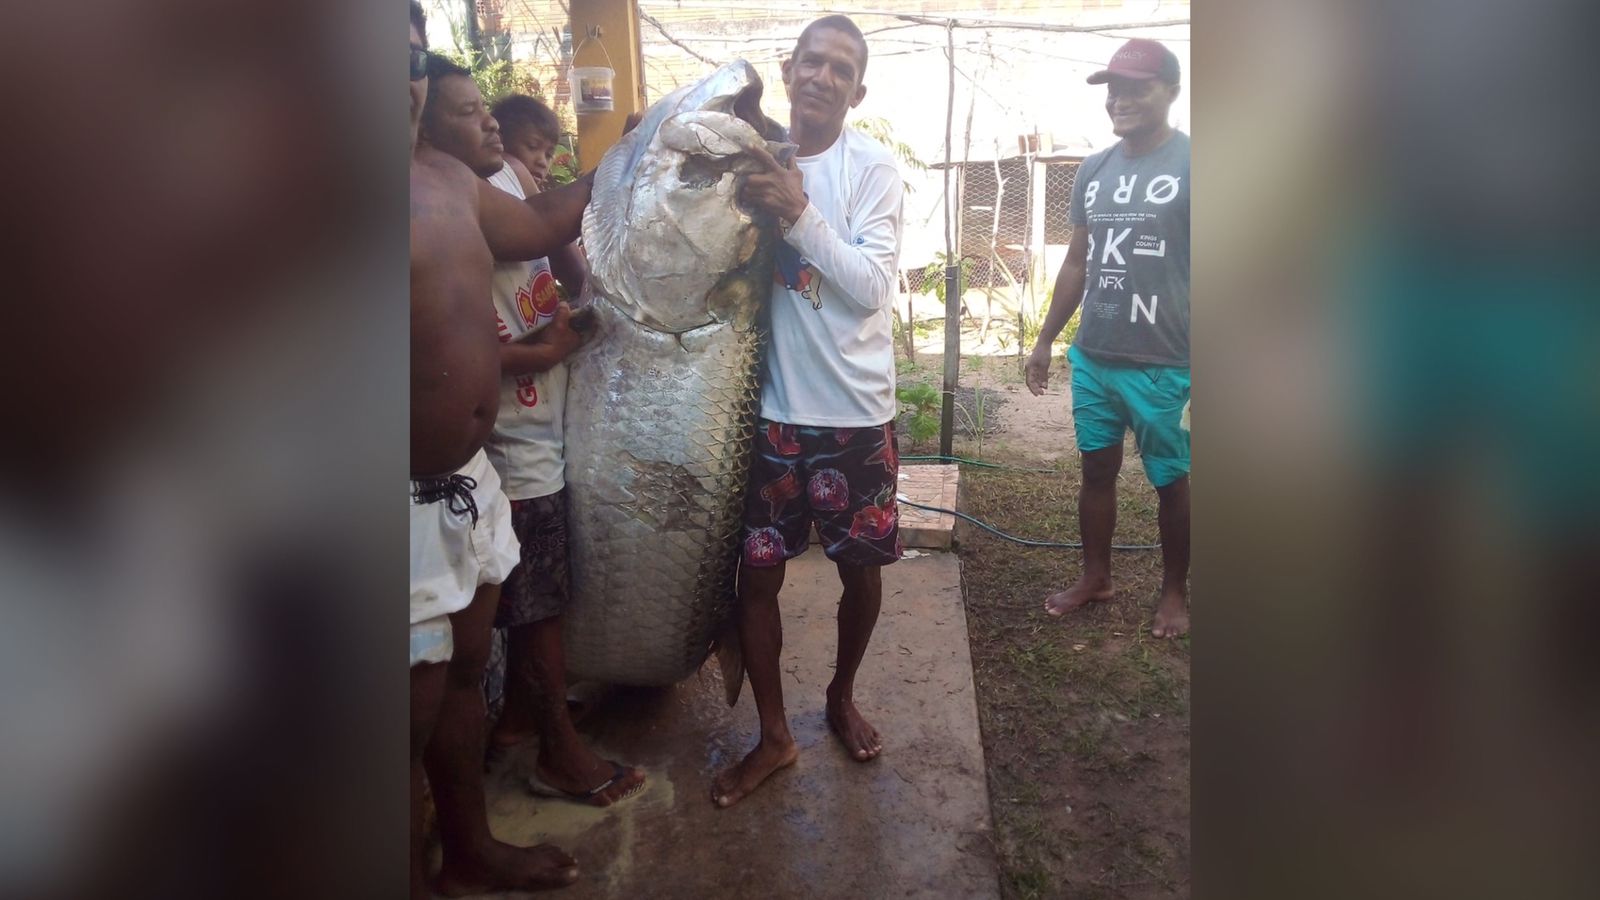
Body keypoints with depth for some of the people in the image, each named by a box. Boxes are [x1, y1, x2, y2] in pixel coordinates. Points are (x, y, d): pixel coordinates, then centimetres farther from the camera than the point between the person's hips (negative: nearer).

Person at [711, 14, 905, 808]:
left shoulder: (872, 168, -6)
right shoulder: (753, 158, 3)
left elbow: (871, 287, -15)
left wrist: (799, 214, -22)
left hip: (855, 411, -2)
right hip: (772, 408, 2)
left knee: (861, 569, 12)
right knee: (756, 575, 5)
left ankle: (842, 697, 40)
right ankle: (774, 736, 25)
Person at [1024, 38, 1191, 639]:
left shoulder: (1189, 164, -9)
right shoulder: (1093, 170, 9)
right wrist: (1046, 340, 16)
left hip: (1163, 366, -5)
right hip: (1092, 358, 5)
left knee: (1170, 481, 10)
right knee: (1097, 471, 15)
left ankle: (1175, 591, 28)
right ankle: (1095, 577, 32)